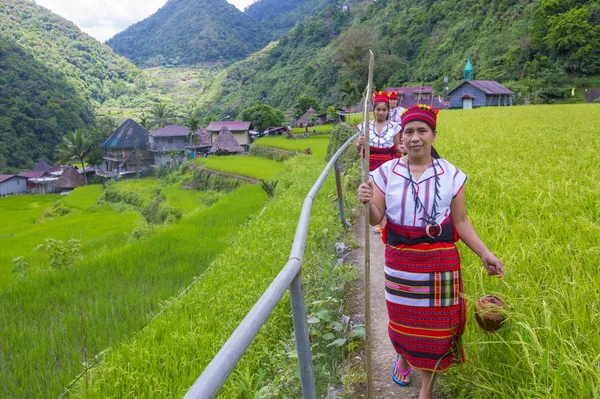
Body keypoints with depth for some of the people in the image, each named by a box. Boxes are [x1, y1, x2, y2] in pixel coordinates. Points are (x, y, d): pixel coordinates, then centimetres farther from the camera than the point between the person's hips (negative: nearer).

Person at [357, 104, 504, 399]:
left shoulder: (451, 175, -5)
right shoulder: (386, 173, -6)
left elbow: (460, 222, 1)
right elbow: (376, 219, -8)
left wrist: (485, 254, -5)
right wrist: (367, 202, -29)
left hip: (440, 262, 0)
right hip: (399, 262, 1)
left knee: (436, 324, 8)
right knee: (402, 318, 17)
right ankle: (403, 357, 51)